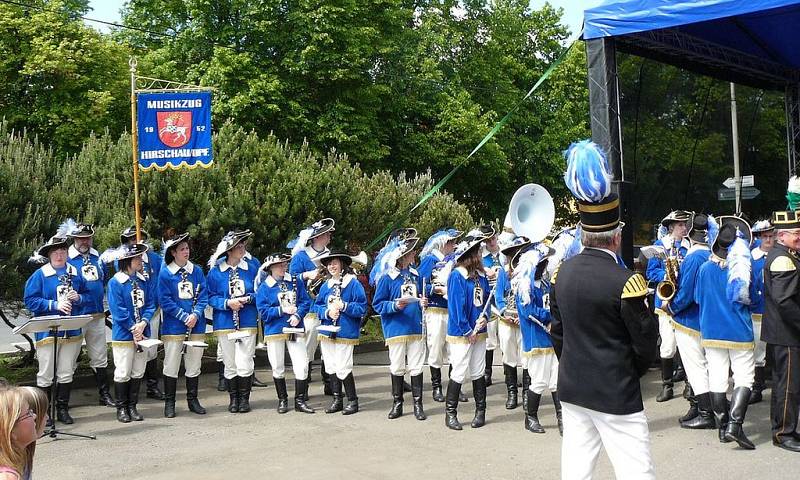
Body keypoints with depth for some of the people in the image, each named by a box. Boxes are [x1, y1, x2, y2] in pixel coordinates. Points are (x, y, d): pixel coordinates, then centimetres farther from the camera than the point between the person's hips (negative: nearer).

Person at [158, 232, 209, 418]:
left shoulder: (197, 271, 5)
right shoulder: (165, 274, -5)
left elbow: (203, 296, 4)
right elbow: (165, 301, -9)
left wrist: (196, 314, -13)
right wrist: (184, 317, -15)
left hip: (196, 326, 3)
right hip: (173, 328, -3)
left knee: (194, 366, 11)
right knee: (171, 366, 4)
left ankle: (192, 400, 24)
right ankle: (169, 402, 16)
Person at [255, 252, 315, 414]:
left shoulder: (296, 281, 4)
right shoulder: (264, 287, -3)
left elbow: (305, 301, 0)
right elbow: (264, 312, -8)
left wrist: (297, 315, -16)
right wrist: (282, 310, -16)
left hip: (295, 330, 1)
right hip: (274, 331, -1)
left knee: (302, 366, -5)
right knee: (278, 368, 8)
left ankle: (300, 401, 6)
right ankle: (282, 400, 23)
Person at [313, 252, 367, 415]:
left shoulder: (353, 283, -5)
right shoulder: (325, 285, 11)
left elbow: (362, 307, -9)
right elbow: (316, 306, 10)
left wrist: (343, 306, -20)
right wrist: (327, 312, -9)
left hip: (345, 332, -6)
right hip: (327, 332, 6)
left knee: (343, 368, -8)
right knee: (331, 367, 10)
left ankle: (353, 401, 6)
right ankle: (337, 400, 22)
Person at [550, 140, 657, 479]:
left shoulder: (563, 272, 0)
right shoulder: (624, 282, -19)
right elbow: (646, 342, -10)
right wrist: (632, 372, 9)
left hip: (571, 389, 7)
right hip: (616, 395, -6)